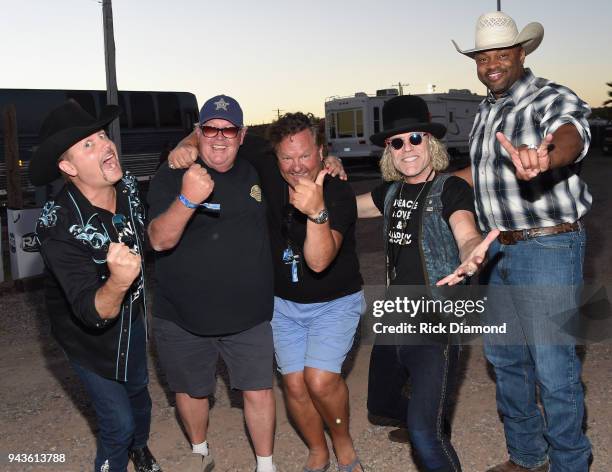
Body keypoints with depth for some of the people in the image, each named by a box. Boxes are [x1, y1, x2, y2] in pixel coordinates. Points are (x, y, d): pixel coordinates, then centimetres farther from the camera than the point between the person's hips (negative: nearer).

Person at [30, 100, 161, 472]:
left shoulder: (129, 187, -17)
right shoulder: (59, 226, -35)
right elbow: (93, 313, -42)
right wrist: (118, 283, -59)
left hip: (132, 316, 6)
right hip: (88, 333, -6)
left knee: (139, 390, 26)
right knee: (118, 421, 1)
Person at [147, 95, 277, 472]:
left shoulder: (256, 174, 2)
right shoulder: (171, 176, -10)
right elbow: (159, 240, -23)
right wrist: (187, 199, -42)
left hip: (249, 315, 2)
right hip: (183, 318, -1)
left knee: (259, 391, 5)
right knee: (192, 391, 18)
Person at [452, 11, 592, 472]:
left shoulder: (553, 99, -13)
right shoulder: (485, 111, 11)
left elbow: (571, 136, -37)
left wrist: (546, 158, -59)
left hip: (549, 248, -8)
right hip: (499, 248, 8)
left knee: (553, 367, -4)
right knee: (504, 356, 16)